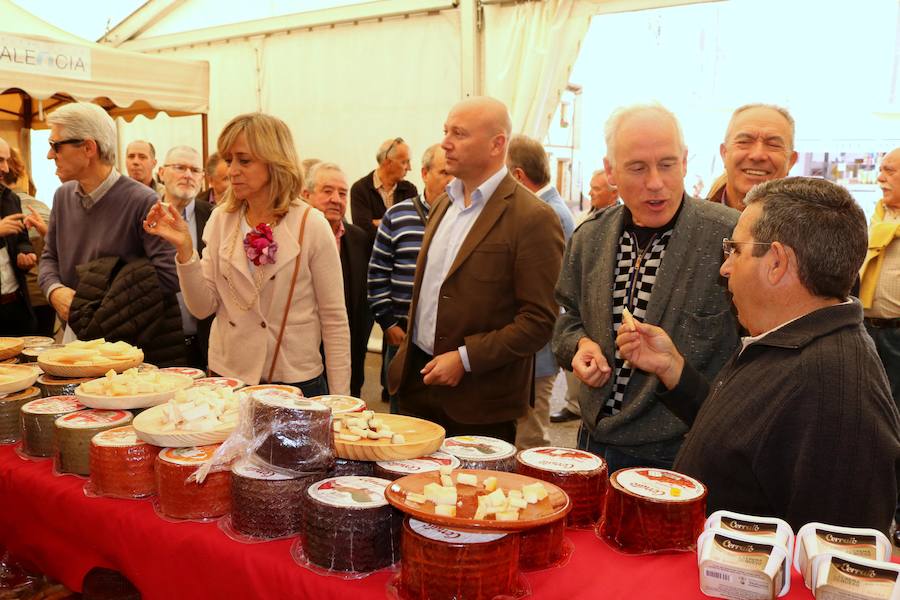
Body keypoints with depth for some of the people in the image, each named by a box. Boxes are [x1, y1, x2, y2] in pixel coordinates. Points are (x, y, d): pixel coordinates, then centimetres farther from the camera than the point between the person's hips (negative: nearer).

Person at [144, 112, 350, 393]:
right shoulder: (221, 218, -1)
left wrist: (338, 402, -8)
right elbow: (203, 308, -1)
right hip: (227, 378, 3)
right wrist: (185, 248, -15)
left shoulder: (311, 226, -11)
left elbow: (334, 320, -7)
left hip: (296, 381, -3)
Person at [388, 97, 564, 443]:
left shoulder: (533, 219, -14)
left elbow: (540, 320, -16)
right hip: (416, 383, 7)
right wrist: (407, 356, 13)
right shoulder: (444, 204, 11)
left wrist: (465, 358, -19)